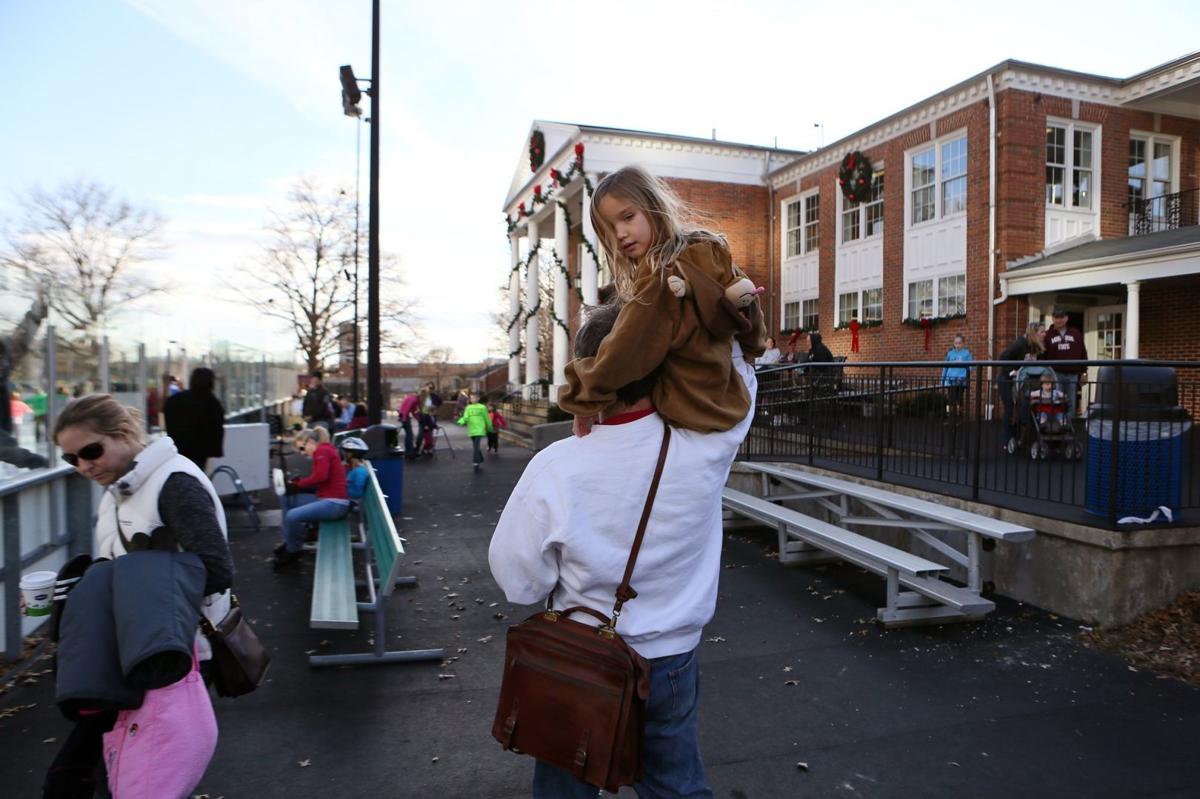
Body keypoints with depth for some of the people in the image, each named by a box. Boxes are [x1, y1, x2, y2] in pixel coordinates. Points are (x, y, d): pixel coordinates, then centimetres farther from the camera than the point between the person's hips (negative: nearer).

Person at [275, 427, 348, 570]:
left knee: (292, 516, -23)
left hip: (335, 503, -11)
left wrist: (298, 484, -8)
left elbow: (320, 476, -23)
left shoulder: (321, 451, -10)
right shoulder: (324, 451, 18)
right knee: (288, 500, 15)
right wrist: (299, 483, 3)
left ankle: (293, 552, 1)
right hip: (326, 498, 11)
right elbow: (319, 480, 15)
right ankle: (289, 542, 22)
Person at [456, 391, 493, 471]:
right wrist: (461, 421, -24)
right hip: (471, 430, 5)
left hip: (479, 430, -5)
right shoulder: (468, 408, 9)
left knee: (476, 446, -16)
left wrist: (490, 428, 15)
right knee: (476, 447, 14)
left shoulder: (482, 407, -2)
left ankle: (476, 463, -17)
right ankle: (481, 460, 33)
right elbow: (465, 417, -3)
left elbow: (487, 419, 6)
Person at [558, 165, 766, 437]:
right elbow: (754, 335, 11)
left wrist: (582, 399, -9)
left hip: (686, 418, -9)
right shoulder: (714, 255, 2)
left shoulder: (661, 278, -23)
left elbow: (619, 359, -23)